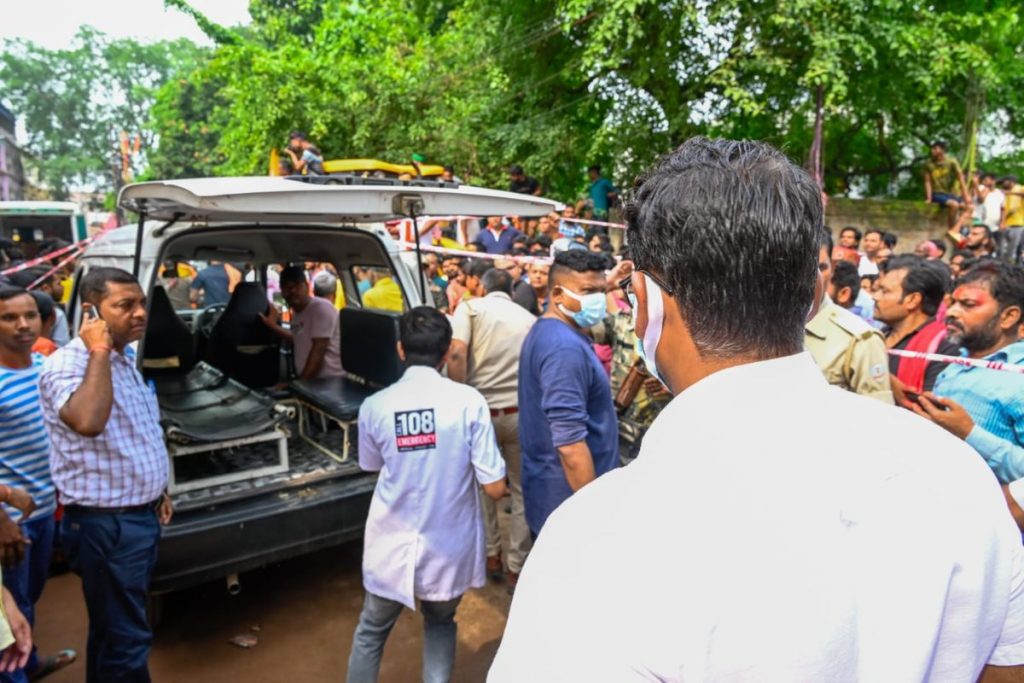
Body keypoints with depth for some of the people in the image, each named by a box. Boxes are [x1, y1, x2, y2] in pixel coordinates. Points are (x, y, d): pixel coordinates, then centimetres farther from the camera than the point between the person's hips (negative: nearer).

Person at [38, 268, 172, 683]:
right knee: (126, 639, 4)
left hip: (141, 516, 8)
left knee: (113, 630, 25)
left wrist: (157, 493, 20)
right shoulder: (66, 365, -19)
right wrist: (98, 352, -29)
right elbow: (88, 422, -41)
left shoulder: (128, 359, 8)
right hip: (105, 526, -8)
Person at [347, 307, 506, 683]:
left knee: (372, 631, 25)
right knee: (440, 624, 28)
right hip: (449, 546, 0)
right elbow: (495, 488, -13)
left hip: (392, 546, 1)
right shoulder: (468, 401, -16)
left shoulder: (375, 406, -10)